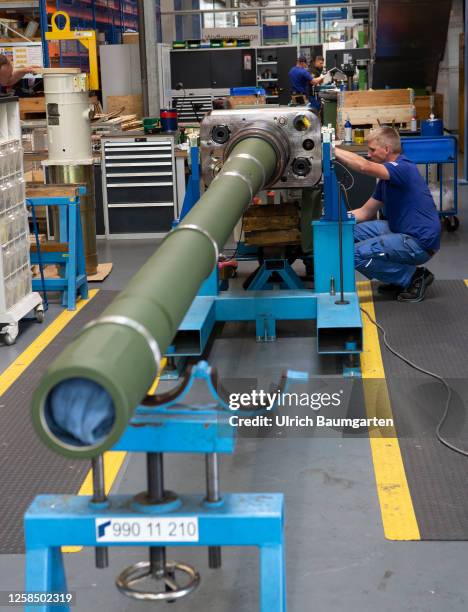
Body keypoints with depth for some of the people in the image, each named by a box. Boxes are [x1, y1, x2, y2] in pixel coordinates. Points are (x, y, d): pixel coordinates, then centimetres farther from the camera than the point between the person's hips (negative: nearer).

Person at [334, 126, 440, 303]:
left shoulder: (404, 168, -17)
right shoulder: (387, 179, 13)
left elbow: (364, 166, -34)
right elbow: (365, 212, 16)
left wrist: (332, 149, -27)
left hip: (420, 242, -10)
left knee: (356, 254, -15)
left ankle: (414, 276, -4)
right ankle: (400, 279, 12)